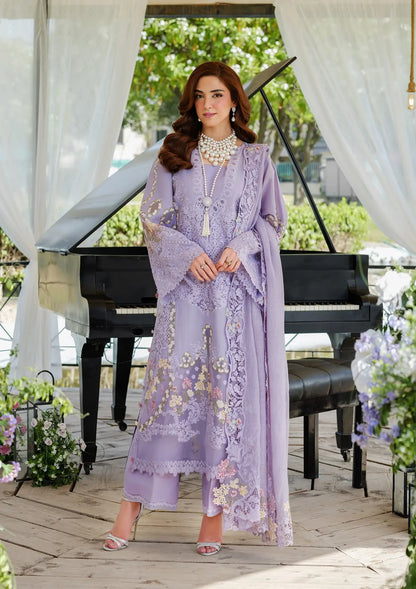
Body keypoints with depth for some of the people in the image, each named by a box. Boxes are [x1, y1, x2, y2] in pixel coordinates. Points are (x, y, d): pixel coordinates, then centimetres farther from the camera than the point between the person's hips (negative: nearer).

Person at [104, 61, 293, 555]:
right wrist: (187, 253, -10)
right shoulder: (174, 154, 9)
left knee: (229, 389, -2)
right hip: (185, 287, 0)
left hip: (237, 287, 0)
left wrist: (241, 247, -10)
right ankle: (133, 503, 6)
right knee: (169, 384, -2)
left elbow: (272, 219, 10)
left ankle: (217, 509, 6)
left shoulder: (255, 158, 8)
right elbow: (152, 218, 6)